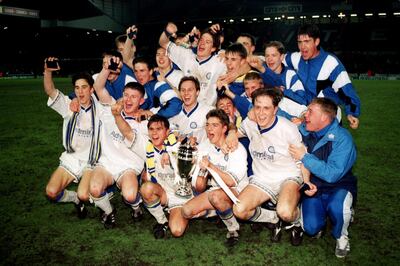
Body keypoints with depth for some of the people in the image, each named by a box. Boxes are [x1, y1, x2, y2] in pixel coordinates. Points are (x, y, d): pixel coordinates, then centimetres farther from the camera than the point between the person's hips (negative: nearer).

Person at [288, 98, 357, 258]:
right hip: (313, 187, 4)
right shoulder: (303, 131, -7)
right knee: (311, 228, -16)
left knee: (336, 207, -36)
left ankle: (341, 236, -2)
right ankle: (323, 212, 21)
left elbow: (333, 175, -29)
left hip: (338, 186, -3)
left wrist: (305, 157, -28)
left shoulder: (342, 138, -21)